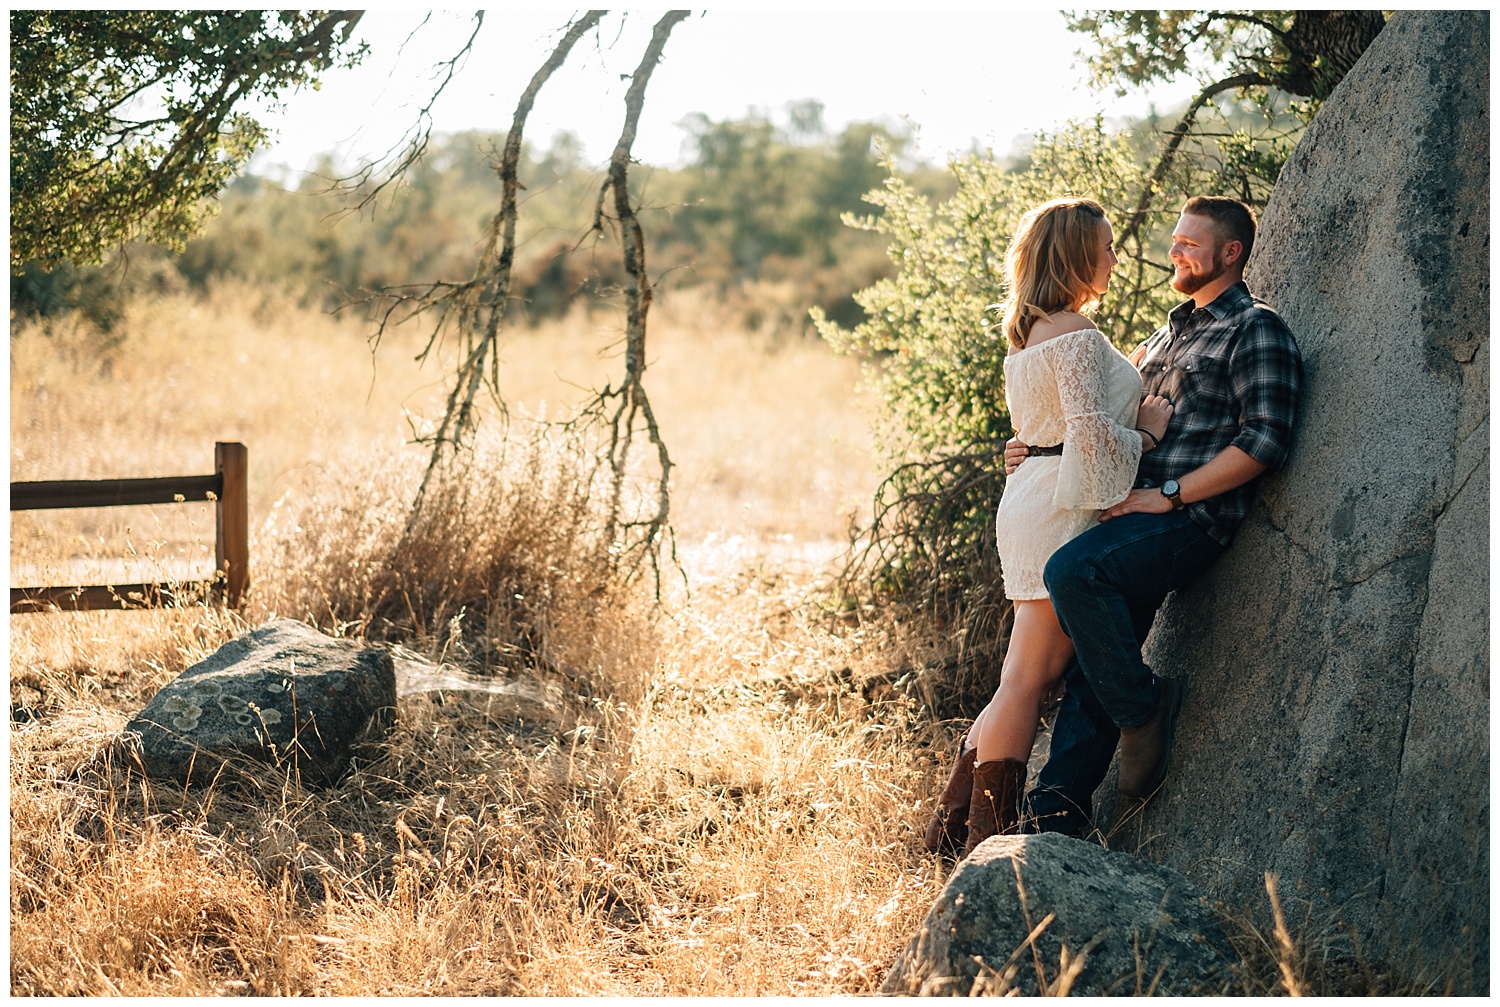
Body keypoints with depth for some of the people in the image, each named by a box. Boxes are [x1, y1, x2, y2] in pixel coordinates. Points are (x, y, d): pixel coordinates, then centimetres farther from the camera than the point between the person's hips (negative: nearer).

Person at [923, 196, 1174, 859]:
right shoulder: (1074, 333, -12)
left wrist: (1137, 415, 15)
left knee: (1025, 679, 13)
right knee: (1030, 679, -6)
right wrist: (1149, 432, -3)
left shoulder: (1030, 331, 18)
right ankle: (987, 838, -3)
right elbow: (1091, 430, -19)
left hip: (1034, 501, 10)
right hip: (1063, 510, -10)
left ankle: (953, 828, 16)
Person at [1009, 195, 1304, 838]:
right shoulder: (1167, 336, 26)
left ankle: (1142, 706, -15)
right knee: (1091, 665, 0)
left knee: (1073, 571, -31)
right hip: (1136, 515, 8)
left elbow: (1264, 441, -13)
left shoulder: (1256, 329, -1)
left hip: (1192, 520, -8)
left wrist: (1168, 496, -16)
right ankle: (1056, 813, -1)